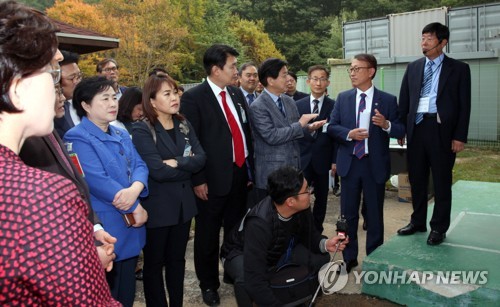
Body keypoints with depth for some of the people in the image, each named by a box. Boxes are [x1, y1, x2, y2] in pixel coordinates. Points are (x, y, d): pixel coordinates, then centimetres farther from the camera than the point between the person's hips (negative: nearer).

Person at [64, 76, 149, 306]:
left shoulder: (122, 135, 11)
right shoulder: (78, 139, -13)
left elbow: (139, 165, 2)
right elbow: (98, 181, -21)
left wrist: (135, 189, -21)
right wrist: (136, 208, -16)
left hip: (131, 226, 7)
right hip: (105, 229, -7)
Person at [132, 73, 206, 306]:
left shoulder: (184, 125, 5)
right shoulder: (142, 131, -13)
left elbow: (201, 158, -4)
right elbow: (158, 171, -23)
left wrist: (177, 163, -19)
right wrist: (187, 167, -10)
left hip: (183, 203, 6)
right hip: (157, 206, -5)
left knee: (177, 259, 19)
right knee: (154, 262, 11)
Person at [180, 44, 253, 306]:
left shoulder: (237, 94, 10)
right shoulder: (193, 97, -10)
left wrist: (251, 167, 12)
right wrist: (198, 180, -14)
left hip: (240, 174, 6)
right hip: (213, 178, -6)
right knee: (208, 235, 10)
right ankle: (208, 284, 29)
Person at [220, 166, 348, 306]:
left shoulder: (302, 208, -21)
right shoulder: (259, 224, -41)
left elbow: (309, 234, -1)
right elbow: (254, 280, -42)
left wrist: (324, 243, -22)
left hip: (280, 250, 6)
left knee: (321, 259, -12)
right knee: (247, 281, -39)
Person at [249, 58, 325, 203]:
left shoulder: (289, 101, 11)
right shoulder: (257, 107, -14)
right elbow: (272, 136, -22)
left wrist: (309, 127, -4)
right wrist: (300, 124, -16)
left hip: (293, 167, 7)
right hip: (271, 174, -7)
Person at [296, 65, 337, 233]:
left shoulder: (334, 106, 0)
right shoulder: (298, 105, 4)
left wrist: (335, 160, -4)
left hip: (323, 160, 0)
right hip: (302, 159, 0)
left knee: (321, 198, 10)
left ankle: (317, 231, 24)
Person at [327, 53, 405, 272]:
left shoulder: (388, 100, -2)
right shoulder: (343, 98, 5)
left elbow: (401, 131, -3)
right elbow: (332, 127, 1)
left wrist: (386, 124, -23)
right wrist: (349, 134, -17)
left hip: (375, 165, -2)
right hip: (349, 163, 2)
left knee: (375, 214, 10)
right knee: (348, 213, 10)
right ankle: (349, 257, 26)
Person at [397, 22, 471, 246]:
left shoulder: (459, 68, 1)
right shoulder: (413, 67, 11)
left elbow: (464, 105, -2)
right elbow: (404, 100, 11)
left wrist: (460, 136, -8)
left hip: (442, 129, -3)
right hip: (416, 127, 4)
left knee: (441, 181, 5)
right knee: (416, 178, 12)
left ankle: (438, 228, 18)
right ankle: (417, 221, 27)